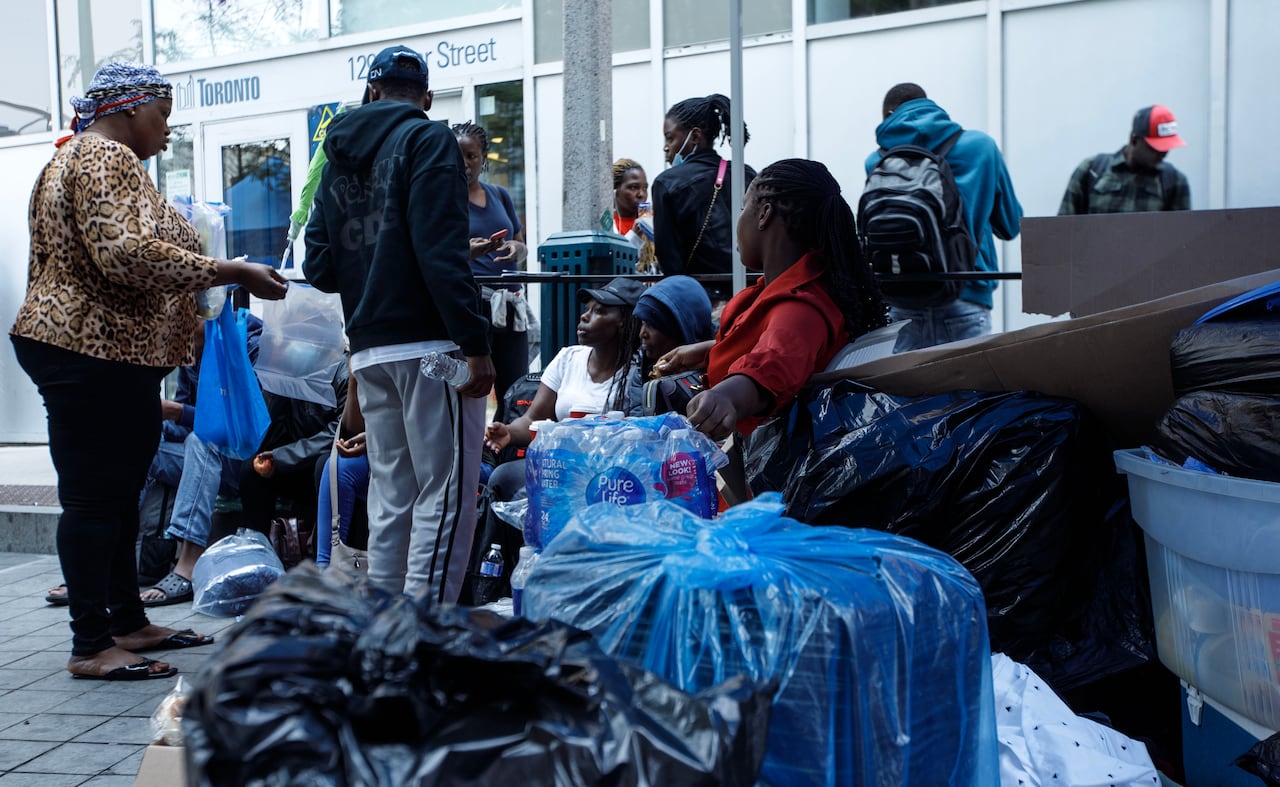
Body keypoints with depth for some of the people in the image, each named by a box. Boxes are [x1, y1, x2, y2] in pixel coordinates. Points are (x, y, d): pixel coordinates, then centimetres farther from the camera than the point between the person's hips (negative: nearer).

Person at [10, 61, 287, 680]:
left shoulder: (75, 157, 23)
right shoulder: (106, 159, -12)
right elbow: (127, 253, -26)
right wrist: (233, 274, -24)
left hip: (108, 354, 11)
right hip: (94, 355, -11)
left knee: (116, 495, 13)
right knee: (94, 497, -7)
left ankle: (127, 622, 21)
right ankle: (91, 646, -2)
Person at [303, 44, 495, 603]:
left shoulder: (338, 159, 16)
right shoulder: (427, 139, -4)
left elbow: (319, 269, 12)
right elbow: (442, 252, -16)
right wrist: (475, 345, -17)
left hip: (369, 349, 7)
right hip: (429, 343, -7)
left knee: (391, 494, 13)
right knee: (447, 494, -5)